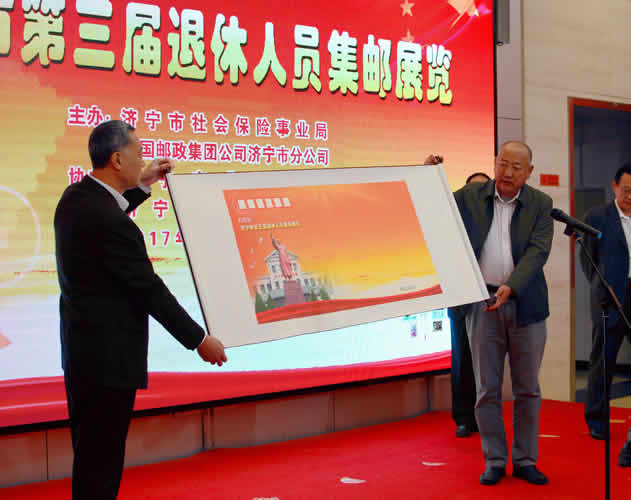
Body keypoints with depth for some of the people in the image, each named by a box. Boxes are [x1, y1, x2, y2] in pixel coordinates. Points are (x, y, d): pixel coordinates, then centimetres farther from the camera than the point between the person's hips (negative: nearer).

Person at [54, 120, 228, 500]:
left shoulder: (76, 197, 4)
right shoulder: (111, 224, -24)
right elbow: (149, 290, -19)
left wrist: (142, 185, 24)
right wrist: (199, 340, -9)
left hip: (82, 350, 10)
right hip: (109, 358, -10)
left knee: (90, 452, 19)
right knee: (101, 458, 1)